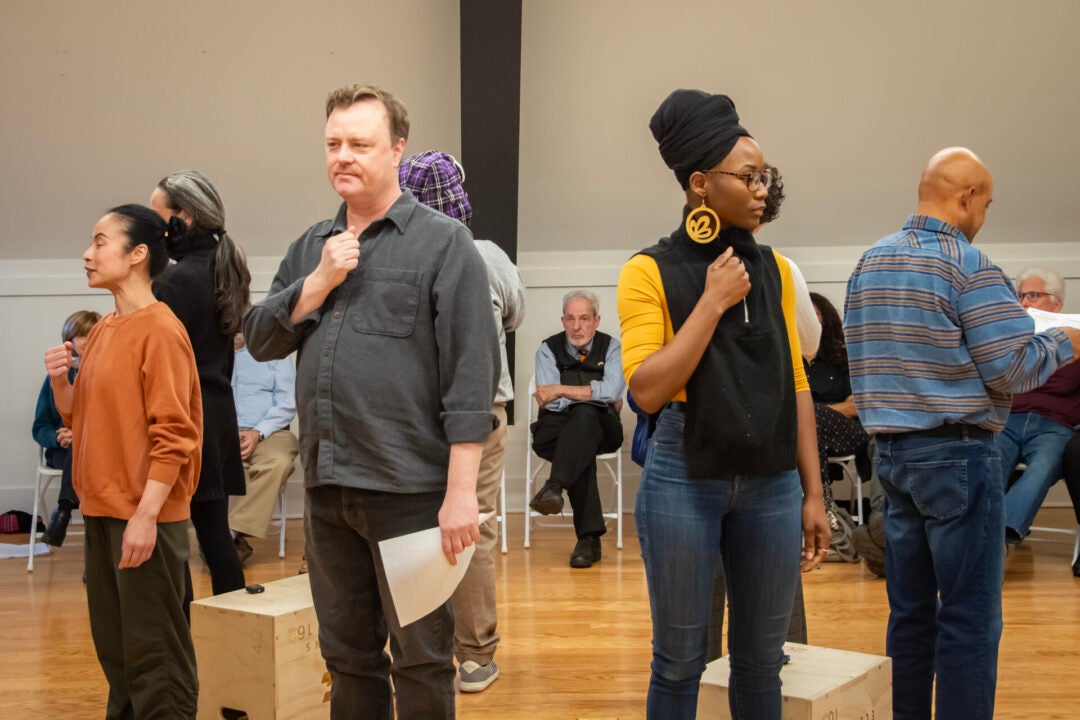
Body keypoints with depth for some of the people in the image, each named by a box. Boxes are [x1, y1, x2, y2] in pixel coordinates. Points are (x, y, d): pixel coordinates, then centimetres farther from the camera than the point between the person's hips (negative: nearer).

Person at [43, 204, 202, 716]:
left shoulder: (160, 329, -12)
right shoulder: (101, 331, 13)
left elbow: (172, 433, -17)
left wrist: (146, 514, -21)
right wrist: (61, 383, 0)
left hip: (144, 515, -8)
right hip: (100, 510, 8)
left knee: (153, 652, -2)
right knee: (113, 645, 16)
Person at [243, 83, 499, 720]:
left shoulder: (442, 242, -5)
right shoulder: (313, 246, 14)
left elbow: (471, 373, -11)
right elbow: (260, 340, 9)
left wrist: (461, 490, -16)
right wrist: (320, 282, -6)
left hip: (408, 488, -6)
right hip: (326, 487, 6)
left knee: (420, 657, 6)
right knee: (347, 653, 17)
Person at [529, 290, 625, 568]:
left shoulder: (611, 347, 4)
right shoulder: (548, 349, 3)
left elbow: (611, 391, -15)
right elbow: (551, 401, -9)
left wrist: (562, 390, -19)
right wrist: (598, 397, -7)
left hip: (600, 429, 0)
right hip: (556, 430, 0)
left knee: (585, 415, -37)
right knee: (583, 451, -36)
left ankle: (554, 488, -51)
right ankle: (589, 537, -40)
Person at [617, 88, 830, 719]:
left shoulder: (774, 269, 7)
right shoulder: (651, 271, -6)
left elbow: (796, 384, 9)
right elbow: (648, 389, -14)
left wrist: (813, 494, 7)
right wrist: (714, 301, -15)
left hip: (772, 483, 4)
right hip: (685, 481, -4)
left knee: (762, 661, 13)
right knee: (681, 662, 8)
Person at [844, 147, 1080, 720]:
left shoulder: (867, 264, 8)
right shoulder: (968, 264, -13)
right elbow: (1011, 370, -13)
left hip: (890, 450, 7)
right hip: (957, 454, -7)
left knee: (909, 607, 14)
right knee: (969, 616, 1)